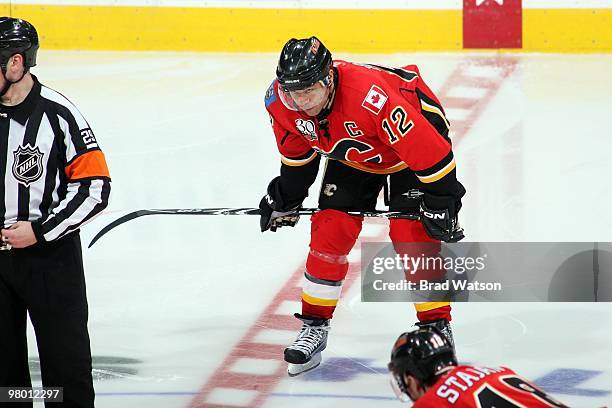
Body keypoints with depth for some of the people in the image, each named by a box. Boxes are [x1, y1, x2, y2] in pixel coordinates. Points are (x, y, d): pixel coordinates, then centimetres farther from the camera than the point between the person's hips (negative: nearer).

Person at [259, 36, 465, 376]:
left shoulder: (373, 98, -44)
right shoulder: (282, 103, -23)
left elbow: (429, 151, -34)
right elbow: (297, 150, 1)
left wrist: (440, 204, -27)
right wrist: (286, 198, 10)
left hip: (417, 136, -6)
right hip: (351, 154, 6)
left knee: (412, 233, -14)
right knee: (330, 230, -2)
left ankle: (438, 326, 0)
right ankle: (315, 325, 10)